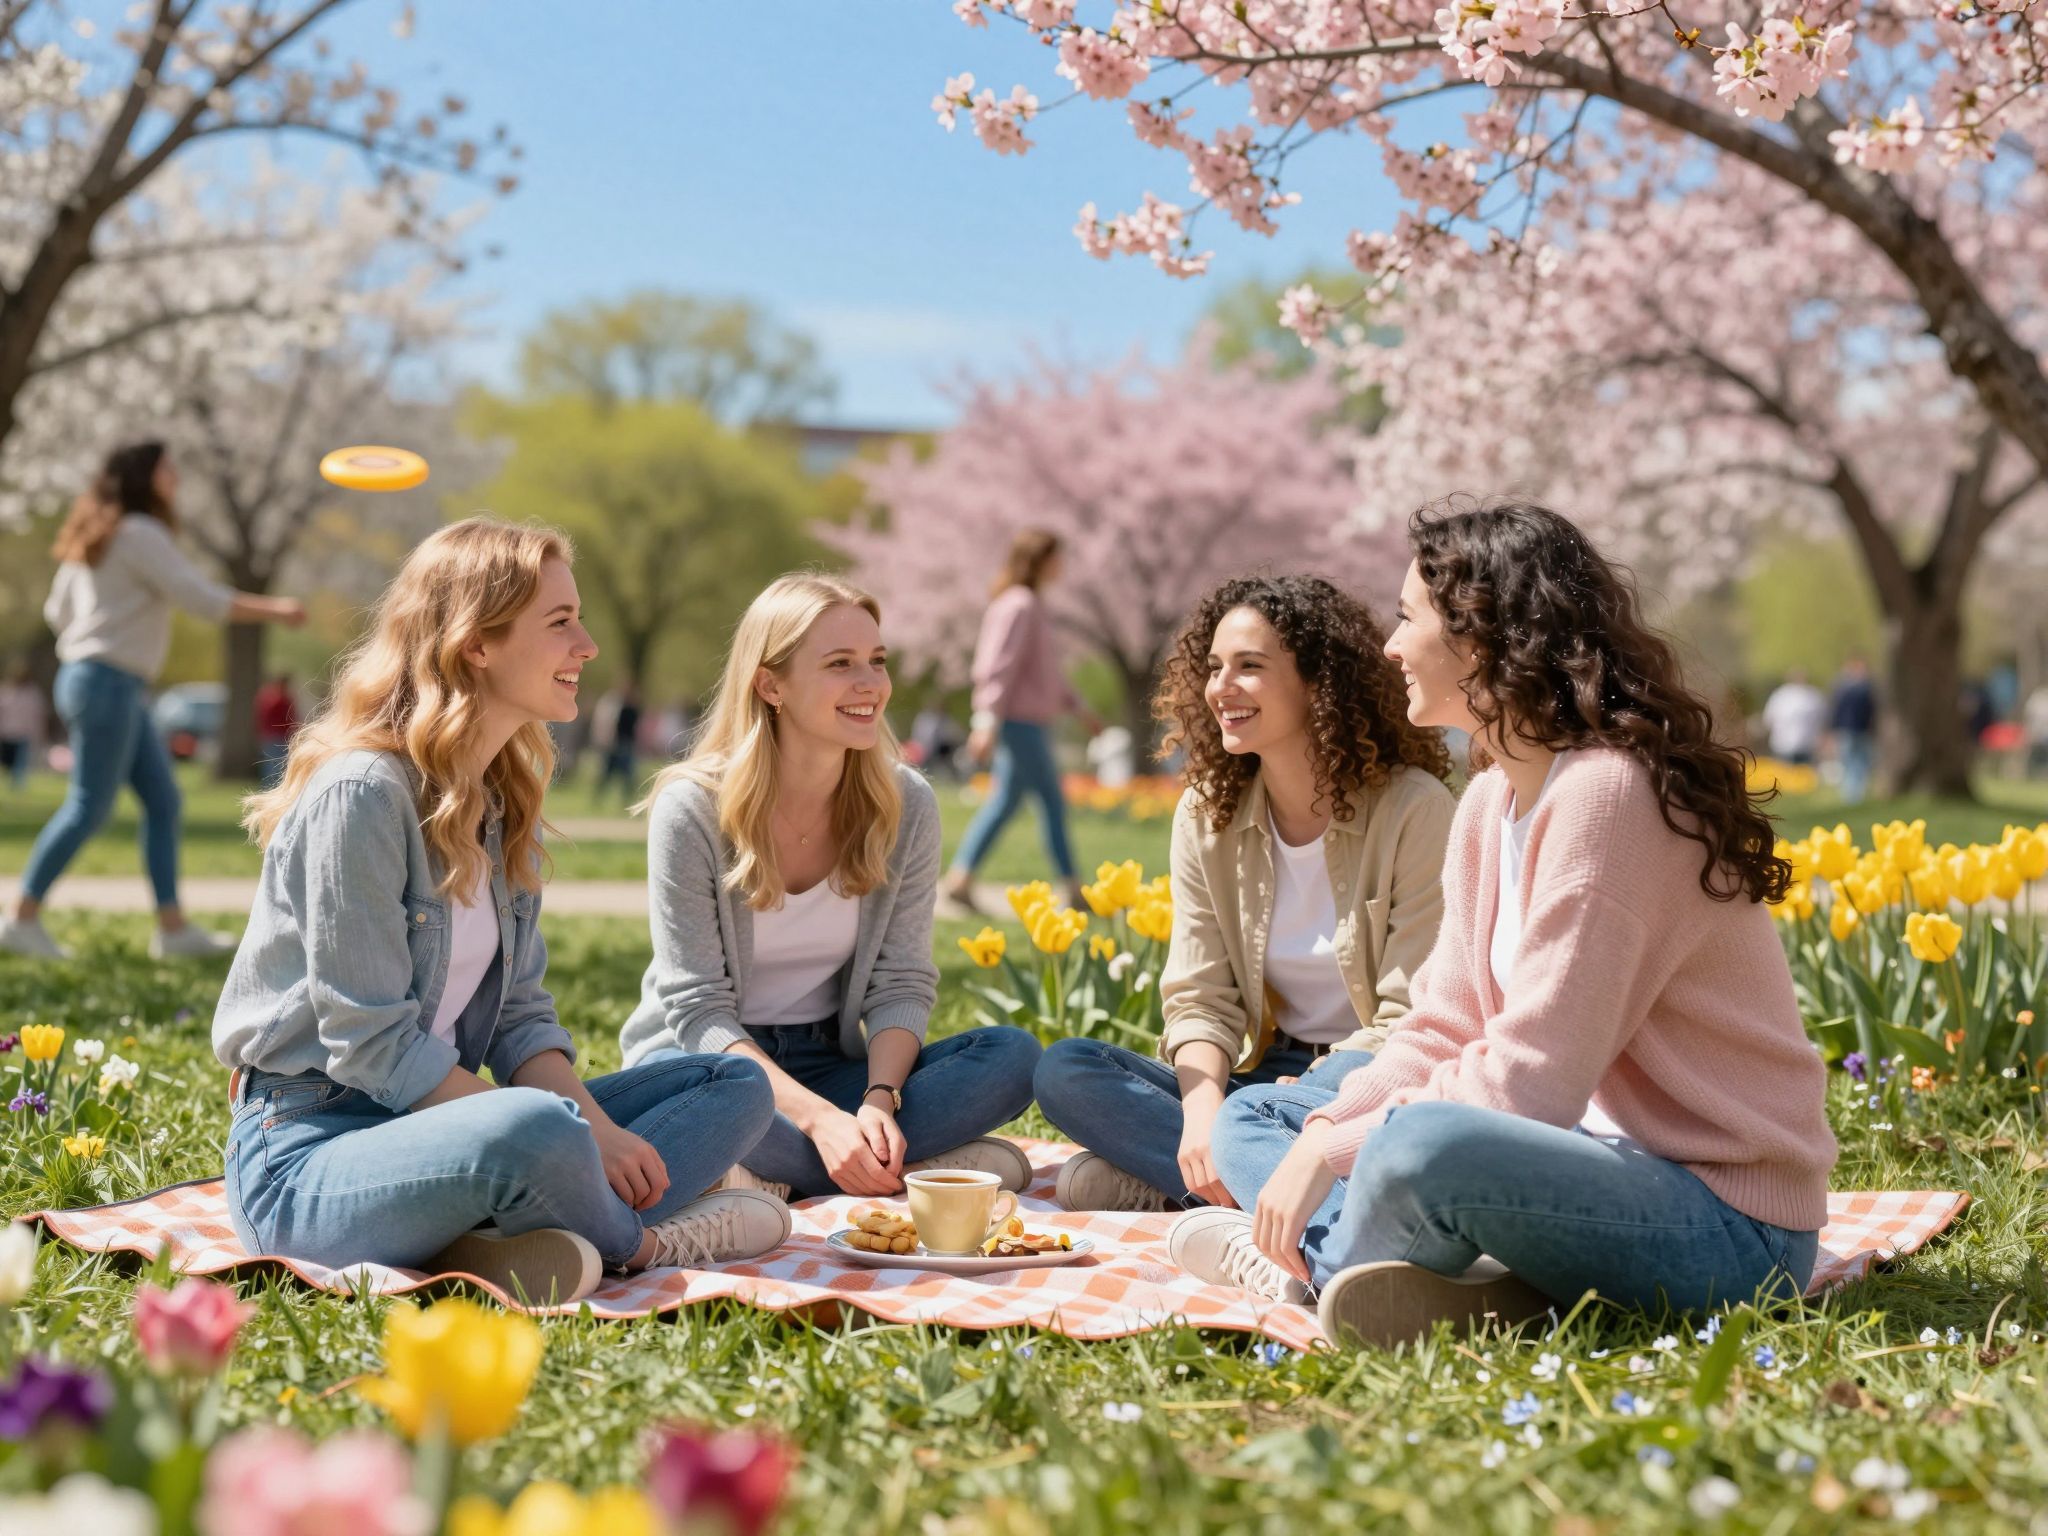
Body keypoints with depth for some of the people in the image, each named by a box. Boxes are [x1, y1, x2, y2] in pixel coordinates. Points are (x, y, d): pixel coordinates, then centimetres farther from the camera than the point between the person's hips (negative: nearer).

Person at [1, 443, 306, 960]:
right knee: (89, 806, -7)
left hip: (121, 689, 10)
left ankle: (173, 927, 6)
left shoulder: (96, 538, 16)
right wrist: (274, 609, -9)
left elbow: (58, 611, 20)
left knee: (164, 801, 7)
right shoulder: (140, 535, -13)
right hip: (107, 683, -10)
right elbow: (204, 599, -17)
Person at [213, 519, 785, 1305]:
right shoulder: (361, 795, -15)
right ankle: (640, 1243, -5)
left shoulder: (502, 801, 12)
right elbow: (371, 1044, -19)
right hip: (309, 1149, -9)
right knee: (538, 1129, -38)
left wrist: (597, 1129, -10)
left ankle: (502, 1251, -20)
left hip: (430, 1121, 9)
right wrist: (571, 1134, -19)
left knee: (736, 1084, 3)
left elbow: (519, 1016, 9)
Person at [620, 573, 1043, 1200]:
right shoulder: (692, 808, -14)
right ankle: (932, 1163, -29)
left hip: (830, 1063, 4)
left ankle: (777, 1177, -26)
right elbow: (698, 1009, -16)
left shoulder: (906, 805, -3)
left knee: (1013, 1054, -20)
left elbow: (901, 984, -2)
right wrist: (819, 1119, -29)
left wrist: (878, 1101, -24)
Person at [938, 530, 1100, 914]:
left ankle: (959, 879, 7)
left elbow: (1046, 668, 26)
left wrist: (1077, 707, 28)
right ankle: (1072, 890, 4)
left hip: (1033, 721, 10)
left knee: (1005, 801, 9)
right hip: (1021, 721, -10)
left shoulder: (1032, 605, 18)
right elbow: (999, 666, -20)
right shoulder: (1019, 606, -14)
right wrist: (987, 721, -25)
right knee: (1052, 802, -3)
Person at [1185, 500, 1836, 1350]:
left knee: (1423, 1148, -39)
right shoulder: (1491, 801, 9)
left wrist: (1331, 1151, -18)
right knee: (1253, 1116, 10)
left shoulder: (1603, 794, -20)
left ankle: (1318, 1266, -7)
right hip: (1596, 1148, 10)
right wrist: (1325, 1131, -8)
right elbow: (1444, 1029, 9)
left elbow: (1529, 1083, -24)